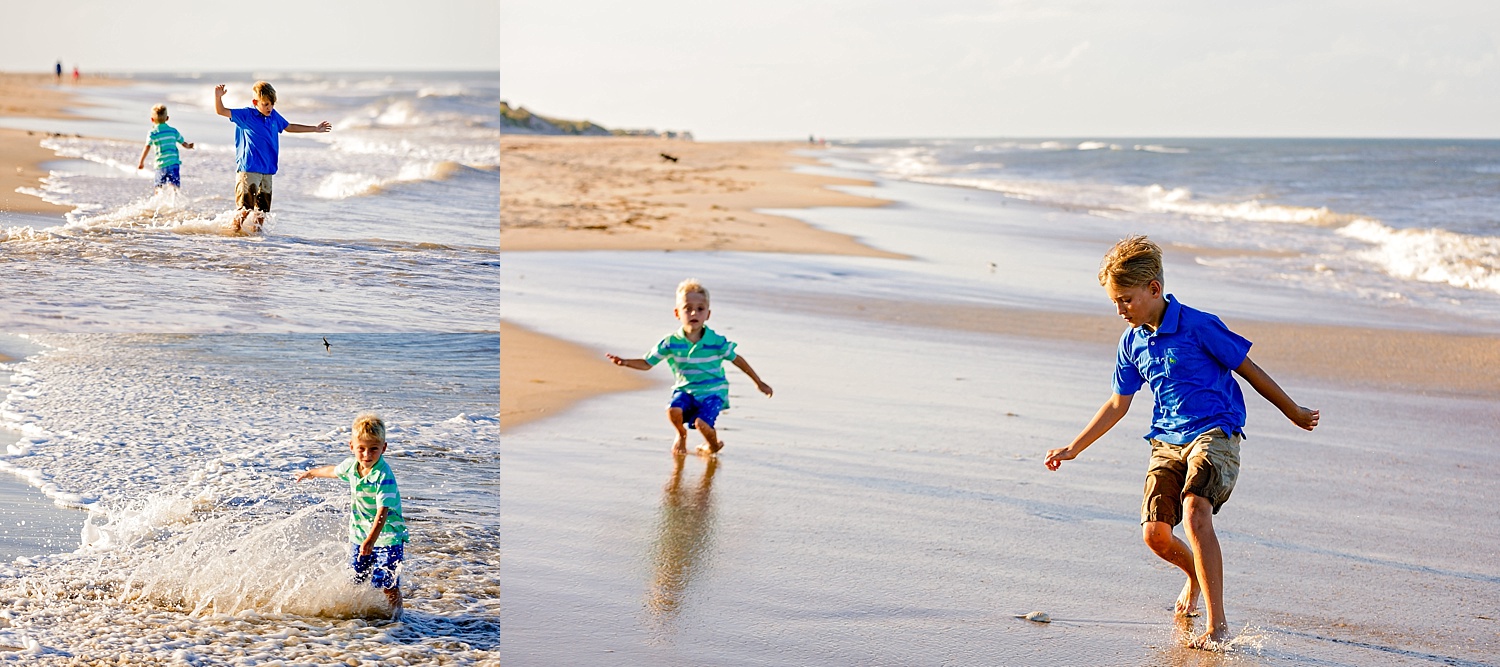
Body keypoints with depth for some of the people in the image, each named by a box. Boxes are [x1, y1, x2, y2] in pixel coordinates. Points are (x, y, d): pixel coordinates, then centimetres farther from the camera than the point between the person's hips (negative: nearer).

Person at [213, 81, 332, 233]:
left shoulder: (274, 116, 11)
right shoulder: (246, 115, -4)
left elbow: (289, 127, 29)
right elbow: (221, 111, -10)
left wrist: (315, 129, 36)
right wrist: (218, 96, -31)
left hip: (267, 170, 6)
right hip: (248, 169, -6)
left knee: (263, 208, 9)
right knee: (246, 208, -13)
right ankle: (233, 231, 3)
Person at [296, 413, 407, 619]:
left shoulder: (384, 476, -25)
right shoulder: (351, 465, -3)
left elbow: (383, 511, -32)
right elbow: (334, 471, 23)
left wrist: (371, 539, -43)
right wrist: (312, 473, 42)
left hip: (388, 535, -6)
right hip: (359, 535, 6)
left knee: (387, 584, -9)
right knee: (356, 581, 10)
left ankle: (395, 613, 12)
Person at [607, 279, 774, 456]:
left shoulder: (716, 342, -12)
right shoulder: (671, 342, -8)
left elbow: (737, 359, 2)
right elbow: (647, 363, -2)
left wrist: (759, 383, 10)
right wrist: (625, 362, -21)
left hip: (712, 392, -2)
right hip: (685, 390, 2)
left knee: (701, 423, -26)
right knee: (673, 410, -29)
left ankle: (713, 442, 13)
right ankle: (681, 435, 9)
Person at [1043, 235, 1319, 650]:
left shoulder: (1198, 326, -11)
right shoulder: (1131, 343, 8)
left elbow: (1249, 370, -2)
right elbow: (1117, 405, 18)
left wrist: (1294, 413, 7)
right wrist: (1073, 449, 17)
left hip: (1214, 433, -6)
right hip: (1167, 441, 6)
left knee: (1194, 512, -28)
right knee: (1154, 533, -5)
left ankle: (1217, 625, -26)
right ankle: (1195, 574, 32)